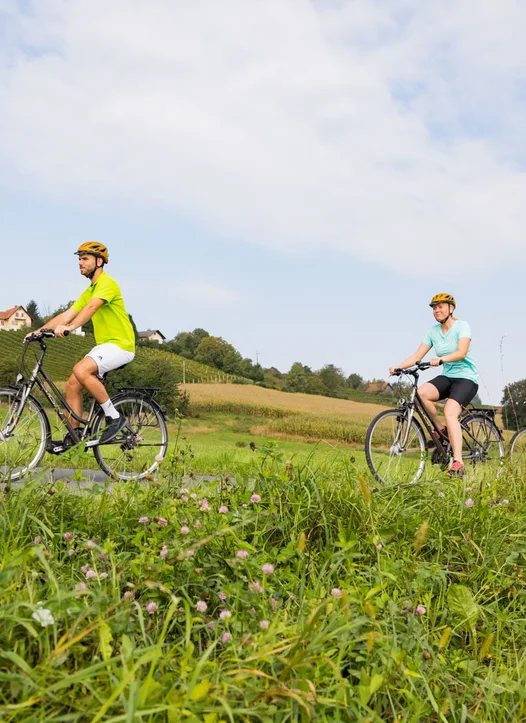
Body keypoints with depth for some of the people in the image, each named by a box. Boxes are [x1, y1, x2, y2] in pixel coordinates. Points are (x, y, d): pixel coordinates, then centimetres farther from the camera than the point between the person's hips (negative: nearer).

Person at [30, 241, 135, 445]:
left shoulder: (107, 283, -11)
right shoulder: (89, 292, 18)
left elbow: (91, 307, -29)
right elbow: (67, 314, 12)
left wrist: (70, 328, -42)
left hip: (120, 344, -9)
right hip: (104, 345, 9)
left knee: (81, 370, -29)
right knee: (72, 384, 0)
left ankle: (114, 417, -18)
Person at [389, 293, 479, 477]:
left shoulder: (462, 326, -8)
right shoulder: (434, 331, 7)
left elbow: (462, 353, -24)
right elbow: (417, 356, 1)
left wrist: (440, 359, -40)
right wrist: (398, 367, -15)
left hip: (466, 378, -5)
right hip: (447, 377, 5)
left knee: (449, 412, -29)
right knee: (421, 392, -26)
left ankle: (458, 463, -31)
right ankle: (441, 430, -6)